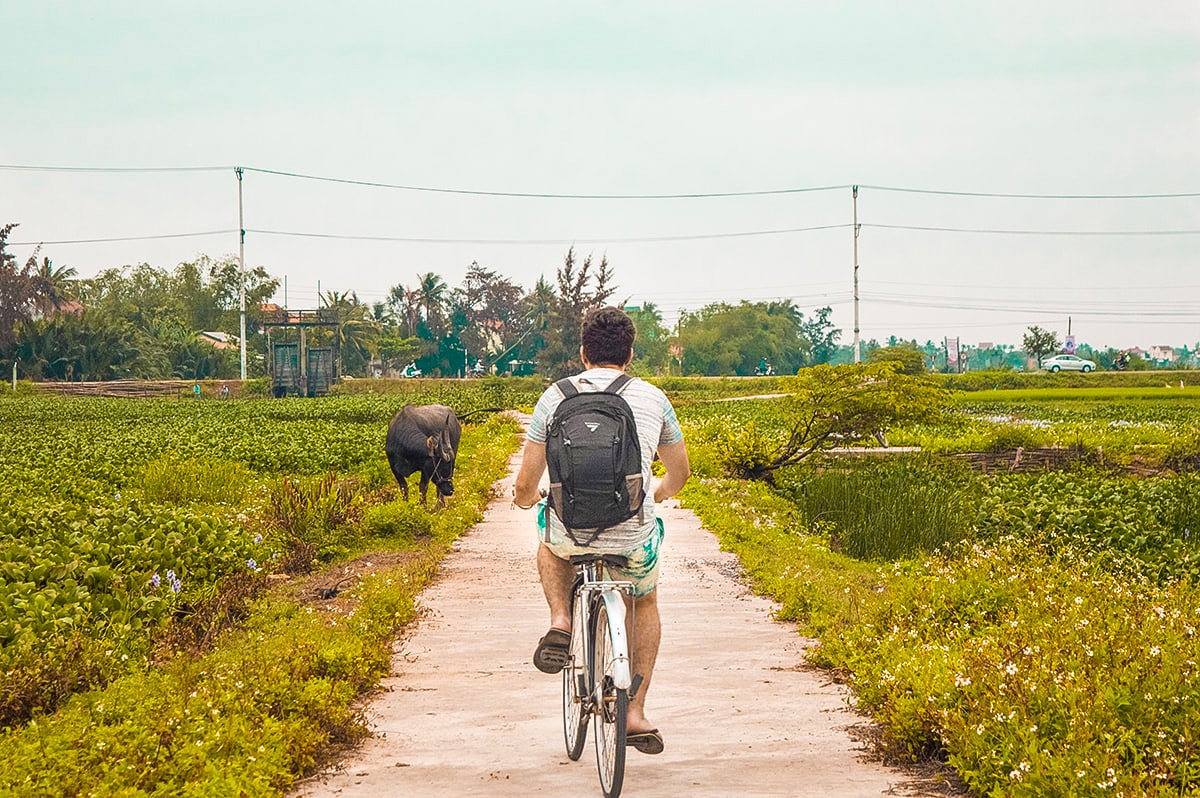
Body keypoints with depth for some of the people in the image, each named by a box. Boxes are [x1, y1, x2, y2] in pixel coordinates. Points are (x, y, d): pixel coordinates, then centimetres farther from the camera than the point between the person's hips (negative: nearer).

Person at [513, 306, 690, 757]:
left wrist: (525, 498, 27)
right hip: (634, 540, 1)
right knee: (644, 604, 31)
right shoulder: (652, 398, 6)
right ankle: (636, 715, 23)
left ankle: (560, 622, 13)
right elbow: (680, 472, 20)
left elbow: (526, 484, 3)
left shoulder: (556, 397, 3)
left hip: (571, 533, -1)